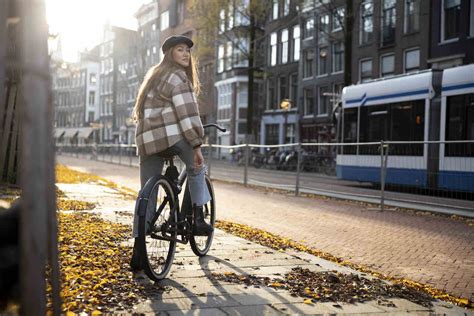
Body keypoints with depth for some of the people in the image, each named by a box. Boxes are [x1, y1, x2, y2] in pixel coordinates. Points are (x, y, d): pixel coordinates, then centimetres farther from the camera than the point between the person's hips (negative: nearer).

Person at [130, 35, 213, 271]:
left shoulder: (154, 75, 27)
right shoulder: (176, 77, -2)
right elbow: (187, 114, -12)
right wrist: (197, 145, -13)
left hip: (146, 139, 8)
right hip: (171, 134, -8)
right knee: (196, 168, 18)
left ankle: (138, 252, 10)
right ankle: (198, 220, 8)